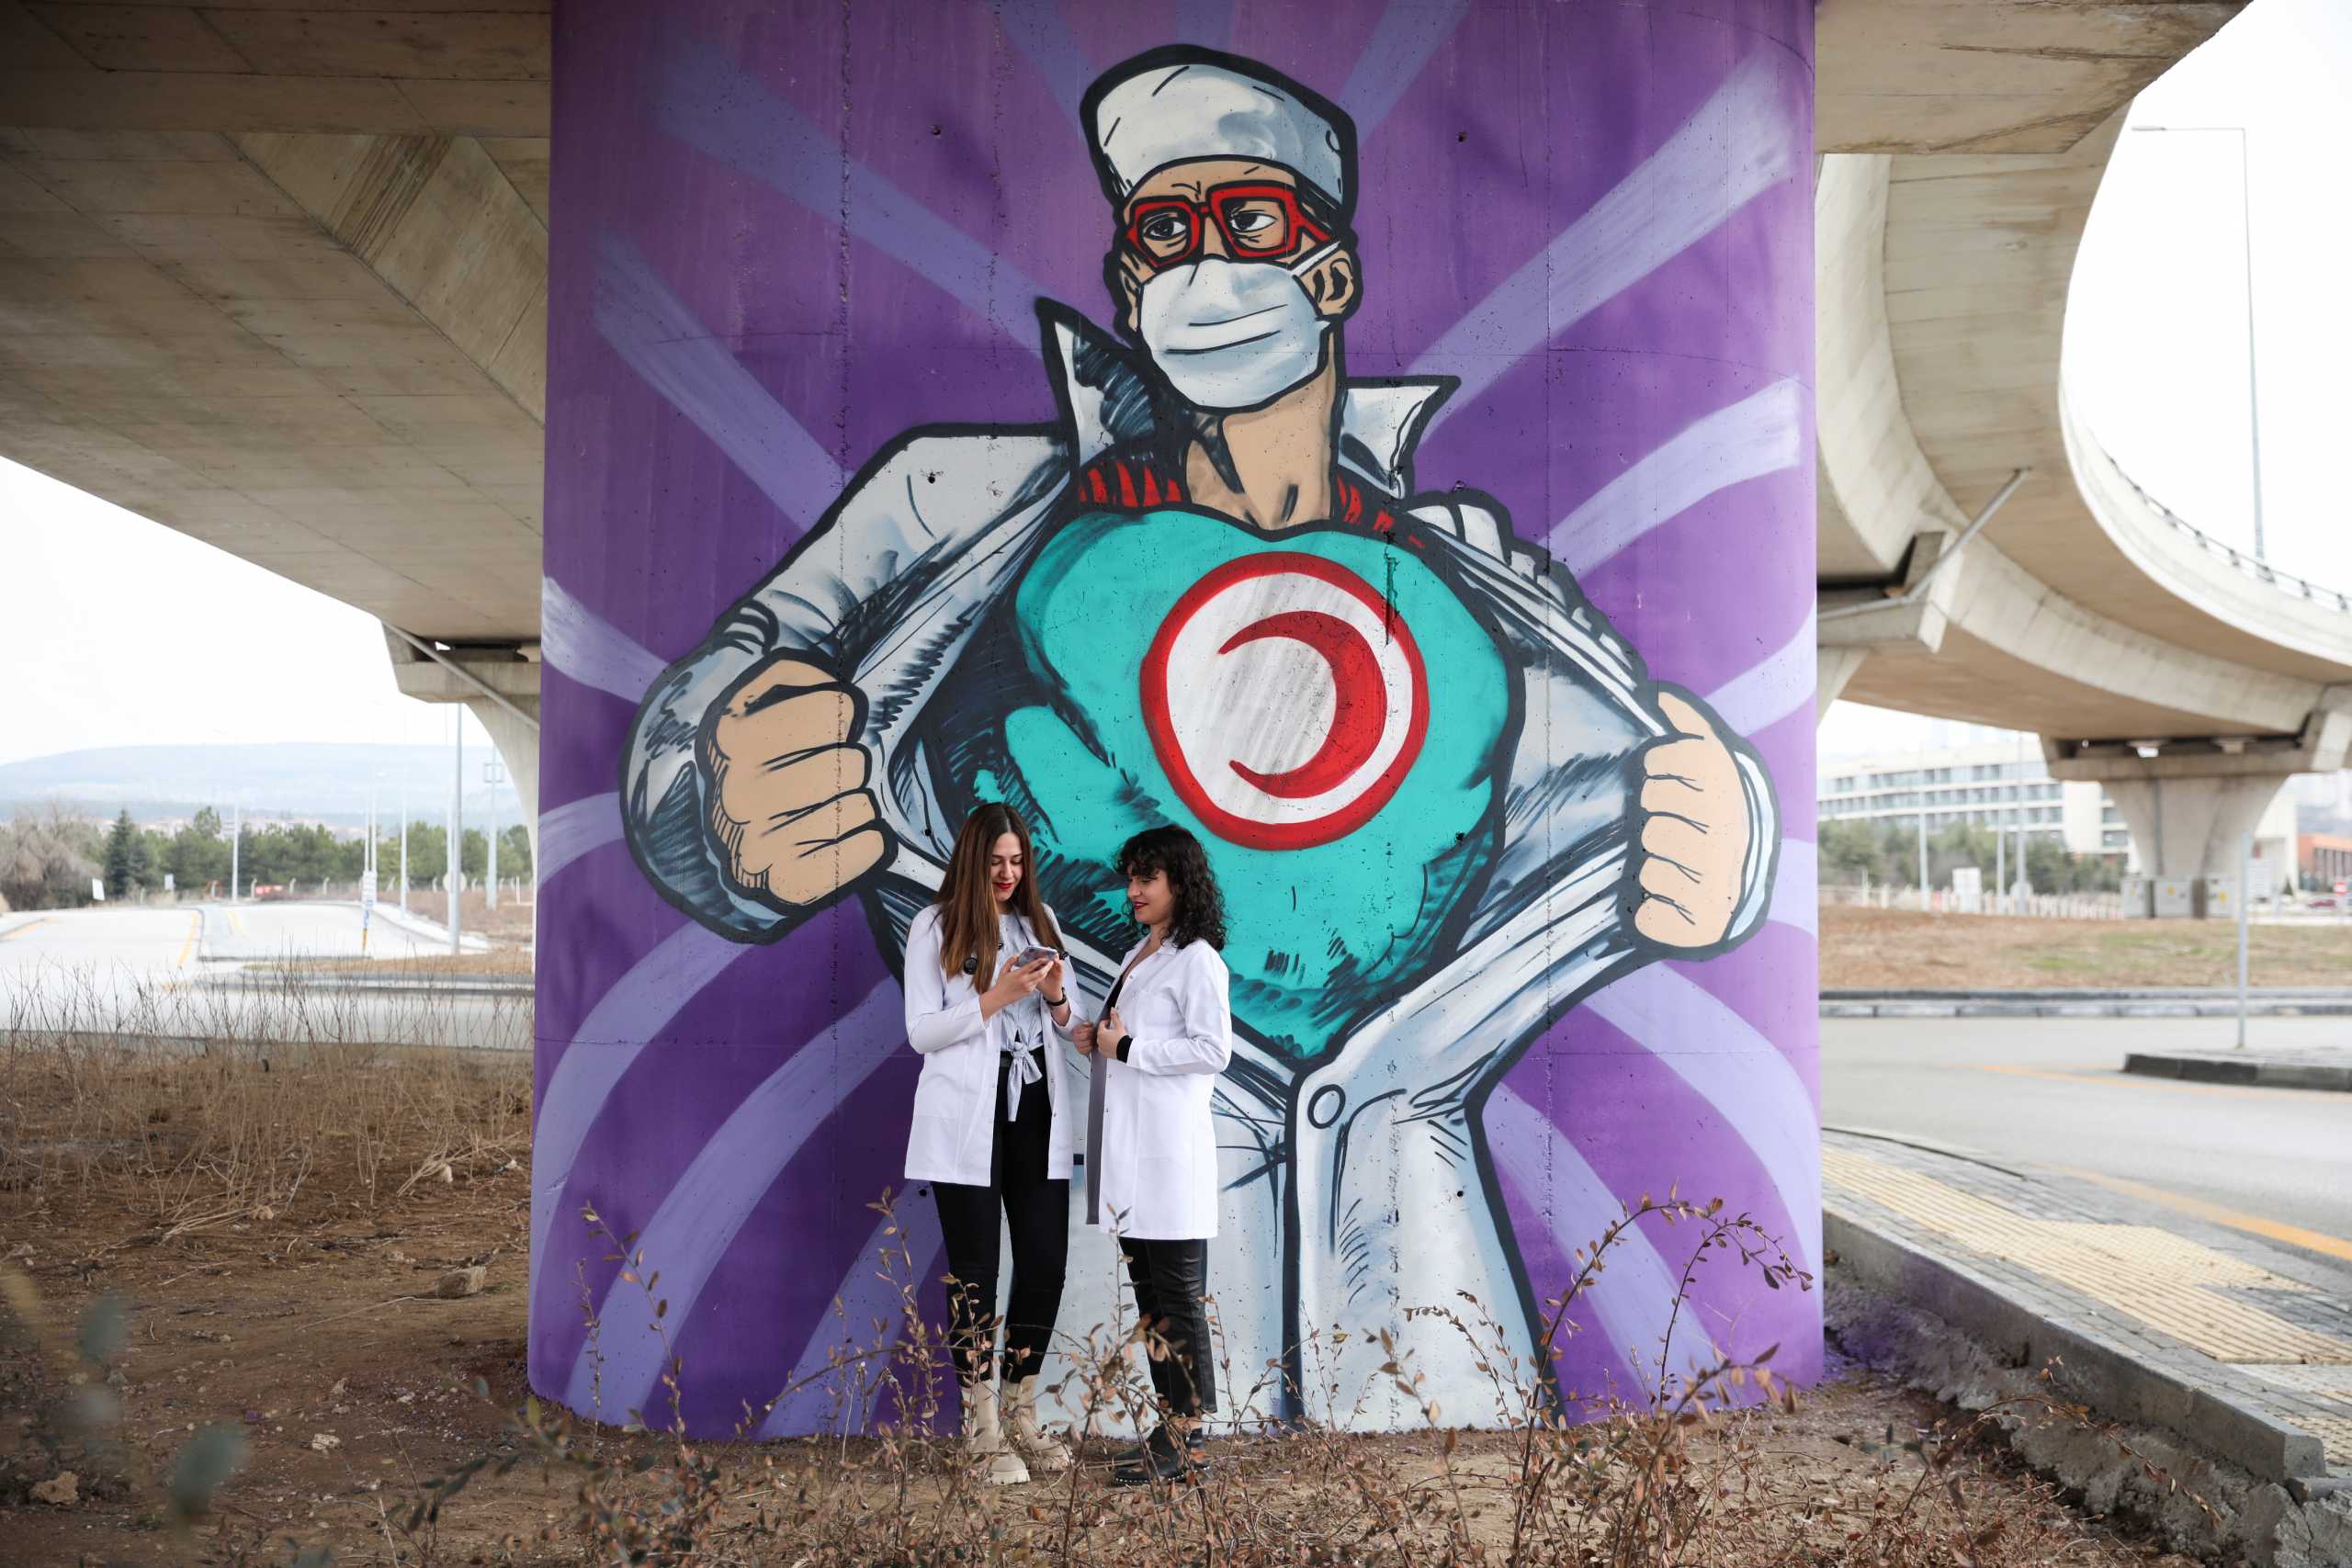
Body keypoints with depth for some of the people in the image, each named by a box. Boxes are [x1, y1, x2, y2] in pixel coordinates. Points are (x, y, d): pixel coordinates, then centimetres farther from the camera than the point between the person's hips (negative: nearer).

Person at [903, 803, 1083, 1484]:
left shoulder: (1040, 920, 11)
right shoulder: (935, 926, -2)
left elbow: (1068, 1025, 14)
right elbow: (921, 1031, -7)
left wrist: (1057, 998, -8)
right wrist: (995, 997, -17)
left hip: (1036, 1112, 4)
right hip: (966, 1121, -4)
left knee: (1046, 1262, 5)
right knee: (975, 1271, 3)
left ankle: (1020, 1414, 22)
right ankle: (984, 1432, 13)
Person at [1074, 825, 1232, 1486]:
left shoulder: (1197, 960, -9)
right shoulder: (1138, 956, 19)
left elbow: (1212, 1050, -17)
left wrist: (1126, 1047, -14)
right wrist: (1096, 1039, 6)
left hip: (1170, 1150, -9)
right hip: (1128, 1148, 9)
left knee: (1178, 1296, -2)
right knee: (1148, 1295, 13)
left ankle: (1182, 1436, 6)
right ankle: (1171, 1424, 21)